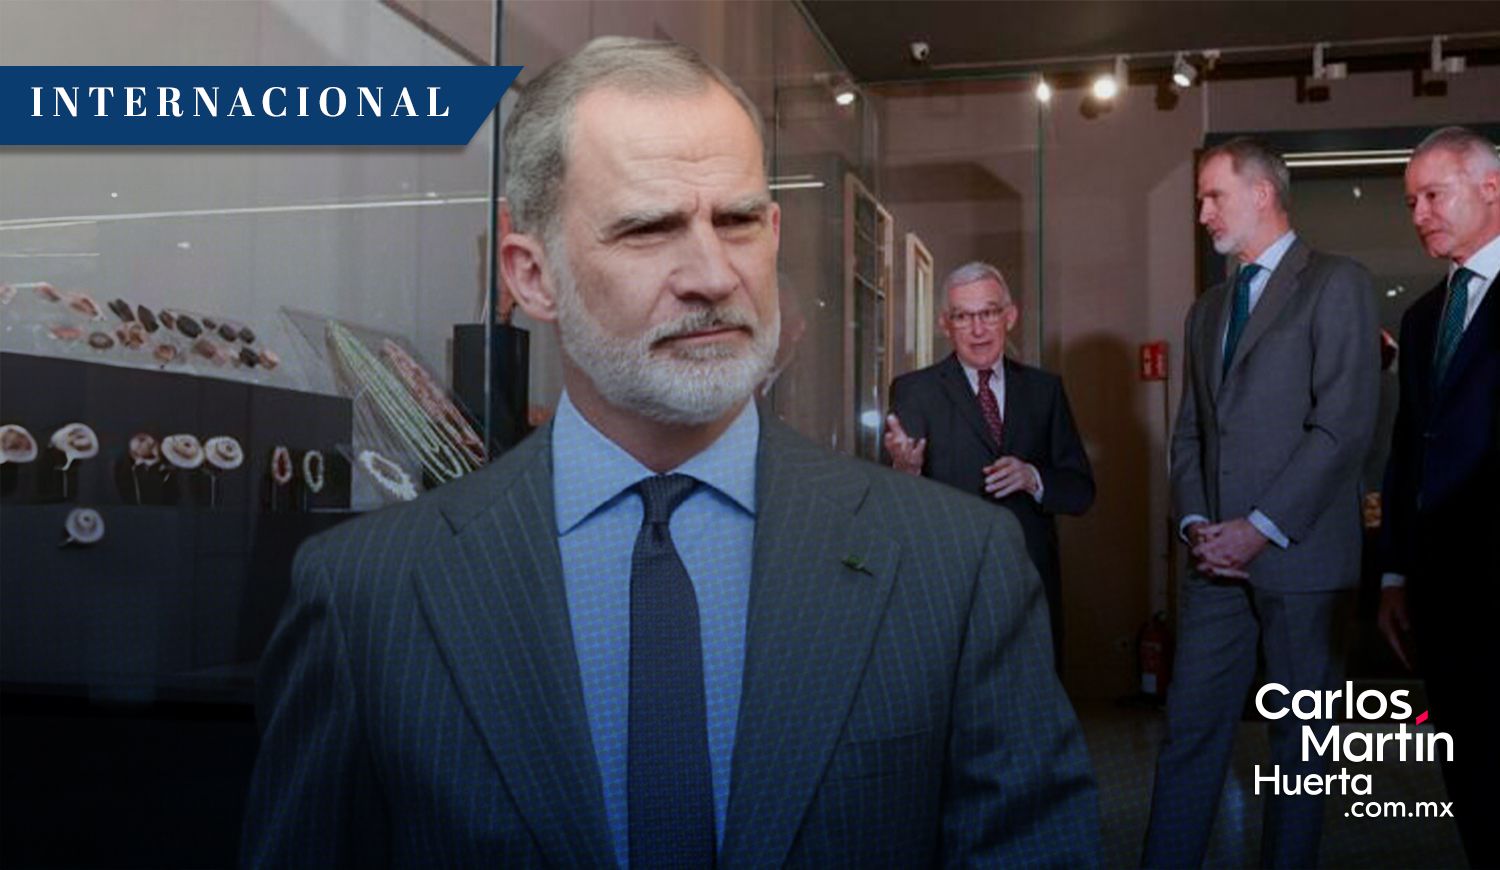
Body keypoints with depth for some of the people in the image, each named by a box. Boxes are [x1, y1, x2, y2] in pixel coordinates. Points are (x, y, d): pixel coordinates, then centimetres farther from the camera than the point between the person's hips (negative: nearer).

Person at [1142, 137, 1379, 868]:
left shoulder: (1337, 284, -2)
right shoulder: (1206, 310, 19)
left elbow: (1345, 426, -11)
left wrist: (1261, 528, -14)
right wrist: (1195, 523, 0)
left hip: (1301, 555, -5)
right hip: (1218, 558, 5)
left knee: (1299, 740, 6)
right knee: (1189, 732, 3)